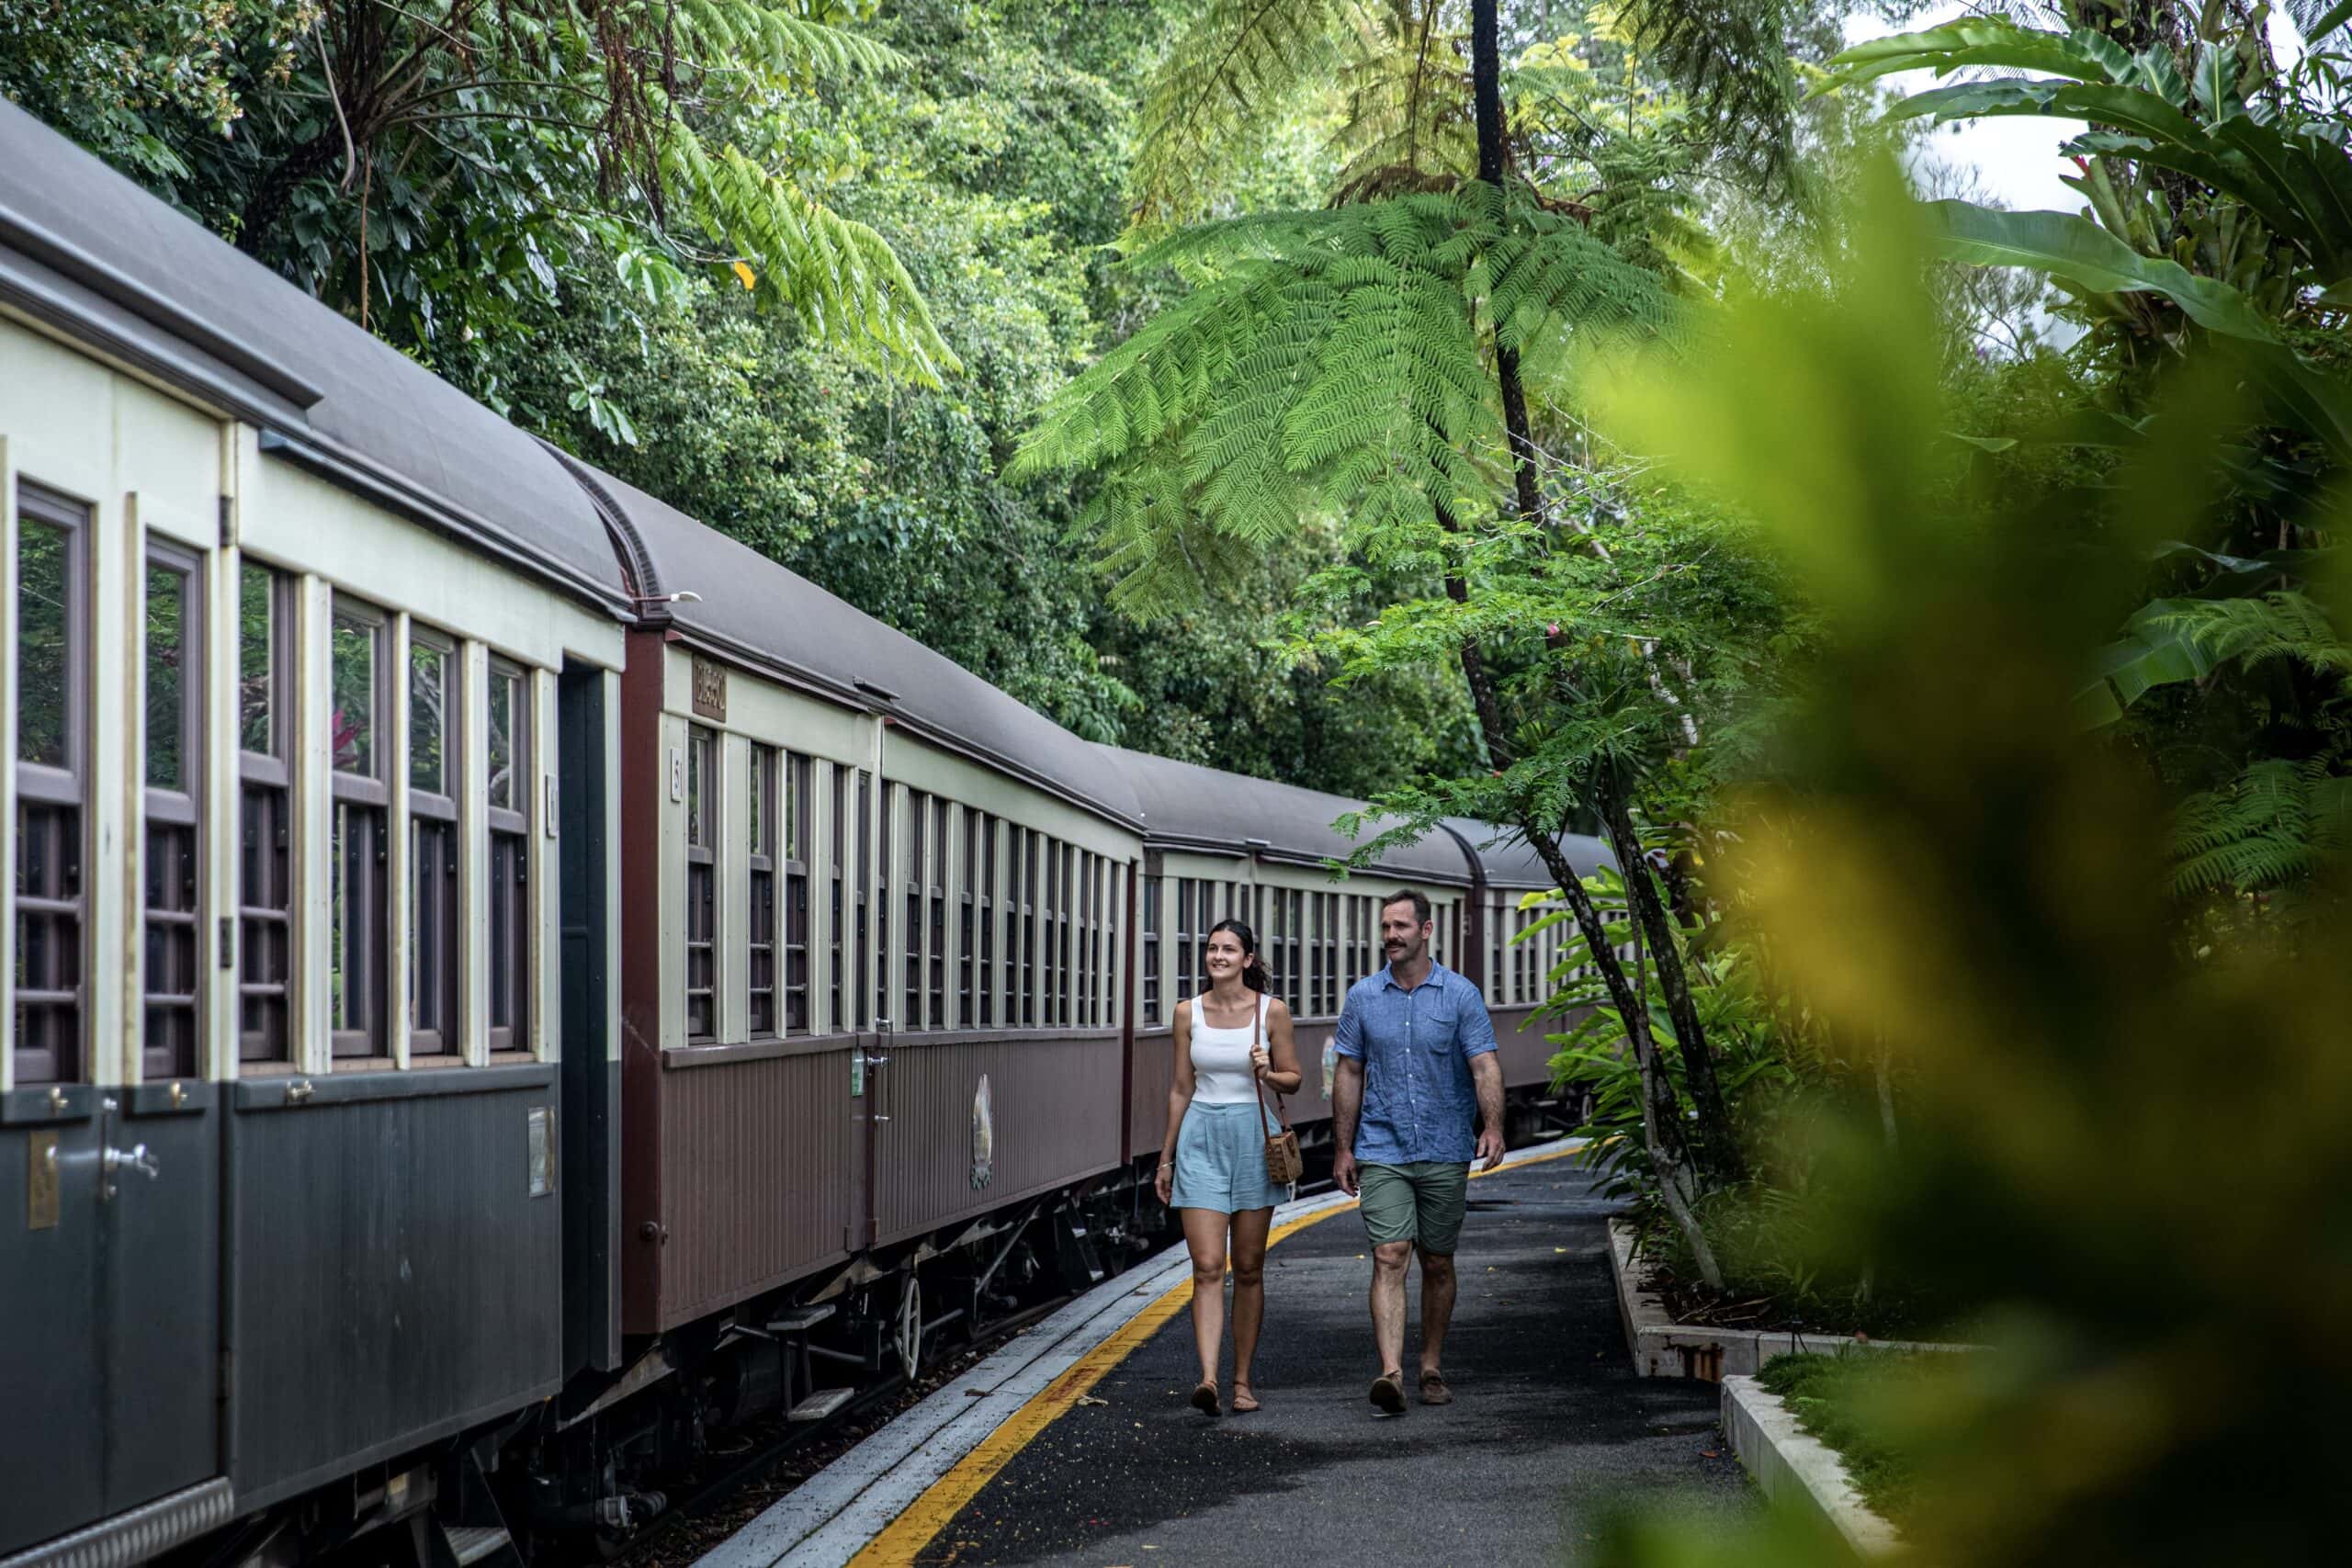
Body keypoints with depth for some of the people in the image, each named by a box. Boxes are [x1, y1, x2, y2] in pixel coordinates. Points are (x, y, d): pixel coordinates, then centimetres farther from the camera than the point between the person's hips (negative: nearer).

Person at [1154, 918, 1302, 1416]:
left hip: (1251, 1137, -1)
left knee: (1249, 1269, 6)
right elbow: (1181, 1088, 10)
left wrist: (1267, 1074, -17)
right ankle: (1208, 1379, -18)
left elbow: (1293, 1080, 6)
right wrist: (1166, 1157, 11)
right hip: (1201, 1138, 1)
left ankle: (1242, 1380, 15)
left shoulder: (1271, 1011, -2)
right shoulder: (1189, 1012, 3)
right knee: (1207, 1268, -9)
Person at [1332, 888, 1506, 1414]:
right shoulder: (1363, 996, 4)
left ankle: (1432, 1369, 24)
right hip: (1381, 1153, 0)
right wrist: (1343, 1149, 6)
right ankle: (1391, 1372, -22)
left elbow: (1486, 1066, -10)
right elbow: (1349, 1075, 9)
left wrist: (1492, 1127, -26)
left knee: (1437, 1264, 10)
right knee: (1389, 1259, -12)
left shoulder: (1461, 995, -2)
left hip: (1445, 1153, 0)